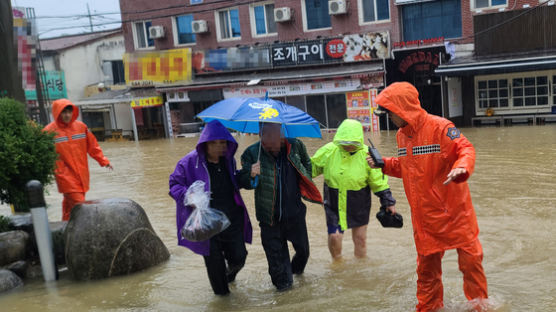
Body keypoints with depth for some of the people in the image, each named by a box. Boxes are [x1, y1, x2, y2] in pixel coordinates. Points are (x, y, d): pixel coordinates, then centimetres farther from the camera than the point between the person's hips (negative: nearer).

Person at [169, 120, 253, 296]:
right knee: (214, 260, 7)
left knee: (238, 257, 9)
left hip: (232, 218, 4)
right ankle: (221, 292, 33)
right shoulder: (190, 162, -11)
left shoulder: (228, 160, 5)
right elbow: (174, 184, -5)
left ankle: (229, 274, 46)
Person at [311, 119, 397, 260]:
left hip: (358, 204, 0)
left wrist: (388, 202, 0)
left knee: (360, 239, 10)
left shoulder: (366, 154, -12)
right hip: (334, 204, 0)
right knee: (334, 237, -5)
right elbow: (311, 167, 4)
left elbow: (378, 181, -3)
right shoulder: (328, 151, -11)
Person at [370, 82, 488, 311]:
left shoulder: (439, 127, -15)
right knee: (426, 266, 15)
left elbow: (466, 149, -20)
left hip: (453, 211, -6)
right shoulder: (401, 135, 7)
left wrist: (461, 168, -39)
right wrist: (383, 164, 6)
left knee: (470, 259, 4)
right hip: (424, 216, 6)